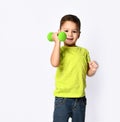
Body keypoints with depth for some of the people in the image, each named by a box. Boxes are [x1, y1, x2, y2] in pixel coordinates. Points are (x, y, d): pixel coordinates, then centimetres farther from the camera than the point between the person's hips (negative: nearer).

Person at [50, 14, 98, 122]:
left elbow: (88, 73, 15)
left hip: (80, 98, 4)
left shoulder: (84, 51, 6)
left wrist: (93, 70, -8)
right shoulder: (60, 50, -6)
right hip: (62, 98, -4)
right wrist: (57, 42, -25)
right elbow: (55, 63, -29)